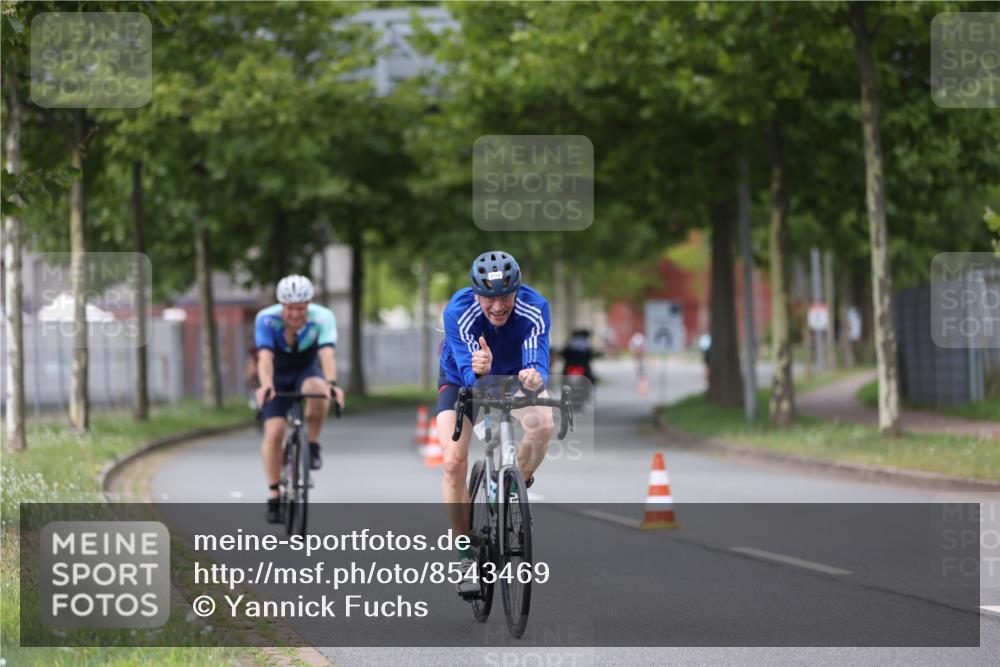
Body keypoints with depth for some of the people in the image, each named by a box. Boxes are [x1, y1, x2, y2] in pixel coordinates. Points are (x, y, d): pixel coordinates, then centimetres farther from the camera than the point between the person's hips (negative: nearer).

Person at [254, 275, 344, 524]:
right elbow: (265, 358, -41)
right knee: (274, 431, -17)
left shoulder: (322, 318, -28)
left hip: (307, 372, 0)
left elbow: (327, 354, -41)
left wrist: (331, 383, -60)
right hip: (278, 377, 0)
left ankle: (313, 446, -15)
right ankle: (274, 495, -7)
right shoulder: (266, 320, -29)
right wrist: (265, 386, -61)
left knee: (316, 390, -36)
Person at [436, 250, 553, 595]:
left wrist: (535, 377, -64)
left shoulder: (534, 308, -31)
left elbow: (539, 363, -40)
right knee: (454, 462, -19)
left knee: (543, 424, -31)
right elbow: (468, 375, -41)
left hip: (516, 376, 1)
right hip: (461, 381, -1)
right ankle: (466, 555, -3)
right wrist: (478, 370, -65)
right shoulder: (458, 312, -34)